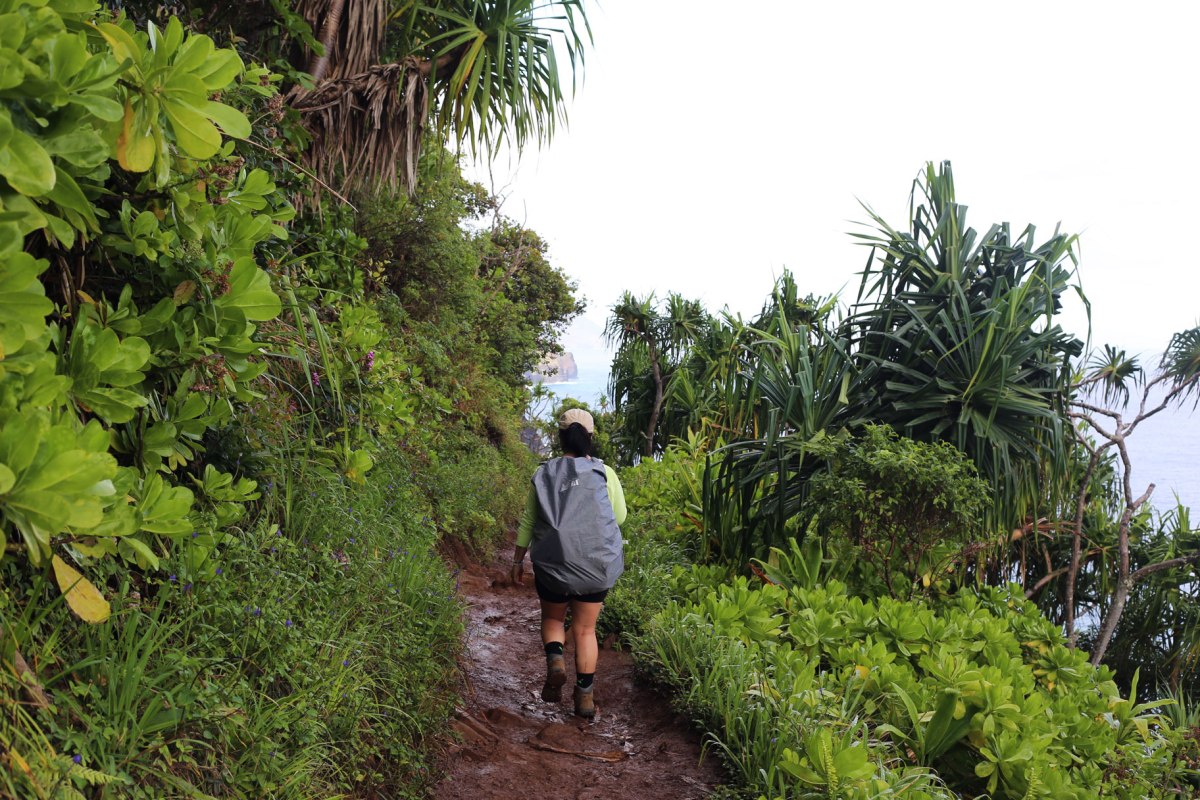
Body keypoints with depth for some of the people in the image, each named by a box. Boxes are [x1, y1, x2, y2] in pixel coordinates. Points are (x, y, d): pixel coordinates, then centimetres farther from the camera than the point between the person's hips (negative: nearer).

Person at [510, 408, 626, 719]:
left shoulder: (543, 475, -2)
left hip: (552, 564, 0)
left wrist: (518, 559, 14)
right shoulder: (604, 473, -6)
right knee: (585, 629, 13)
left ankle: (554, 659, -5)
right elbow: (619, 517, 2)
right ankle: (585, 696, 14)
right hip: (595, 565, 0)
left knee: (552, 619, 22)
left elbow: (528, 522, 4)